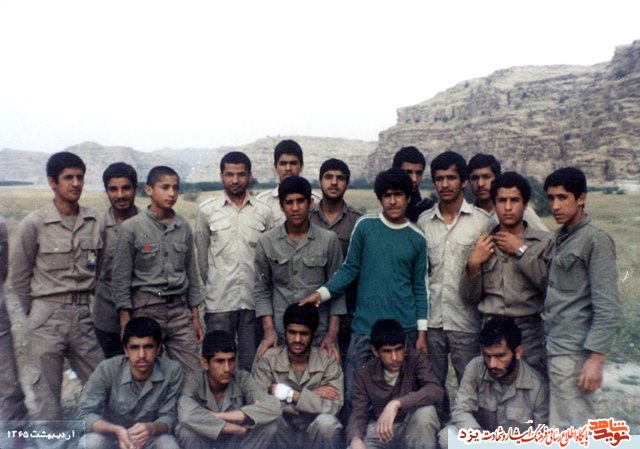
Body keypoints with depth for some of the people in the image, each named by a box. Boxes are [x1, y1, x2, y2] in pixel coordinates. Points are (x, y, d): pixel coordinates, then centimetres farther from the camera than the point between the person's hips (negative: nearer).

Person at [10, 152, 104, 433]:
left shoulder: (95, 222, 2)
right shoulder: (34, 224, -7)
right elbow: (19, 275, 1)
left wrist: (83, 300, 8)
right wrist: (36, 312, 6)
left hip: (83, 314, 3)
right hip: (47, 316, -3)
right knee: (44, 392, 5)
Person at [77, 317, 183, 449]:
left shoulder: (172, 371, -21)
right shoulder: (107, 369, -22)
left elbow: (168, 416, -15)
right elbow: (84, 414, -22)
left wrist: (152, 428, -39)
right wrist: (117, 430, -41)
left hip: (150, 438, 0)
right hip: (112, 435, 0)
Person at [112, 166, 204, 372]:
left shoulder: (183, 227, 6)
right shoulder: (131, 227, -5)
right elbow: (121, 278, -4)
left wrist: (195, 317, 10)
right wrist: (125, 320, -7)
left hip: (180, 308, 3)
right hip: (146, 309, -3)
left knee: (194, 373, 3)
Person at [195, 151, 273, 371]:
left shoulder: (263, 212, 4)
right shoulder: (207, 210, 2)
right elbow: (201, 255, 8)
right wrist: (213, 286, 11)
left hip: (254, 301, 1)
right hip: (218, 301, -1)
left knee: (251, 364, 9)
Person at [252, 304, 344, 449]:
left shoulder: (328, 360, -10)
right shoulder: (267, 359, -10)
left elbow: (333, 406, -22)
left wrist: (289, 394, -24)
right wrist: (312, 397, -20)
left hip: (316, 435, 1)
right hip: (281, 435, -1)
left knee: (327, 421, -31)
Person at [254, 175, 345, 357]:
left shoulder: (329, 240, 0)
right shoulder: (266, 242, 2)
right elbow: (262, 291, 5)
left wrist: (332, 334, -4)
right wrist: (269, 330, -4)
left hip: (319, 335, 0)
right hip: (280, 335, 1)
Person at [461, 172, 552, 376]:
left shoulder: (543, 241, 2)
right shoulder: (483, 244, 11)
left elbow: (549, 283, -13)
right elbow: (470, 296, 9)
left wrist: (521, 250, -8)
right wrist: (473, 264, -5)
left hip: (529, 330, -2)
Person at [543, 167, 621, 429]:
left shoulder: (596, 240, -10)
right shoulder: (559, 238, 14)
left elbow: (607, 308, -15)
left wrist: (596, 358, -19)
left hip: (572, 352, -7)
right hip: (554, 348, 8)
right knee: (560, 428, 14)